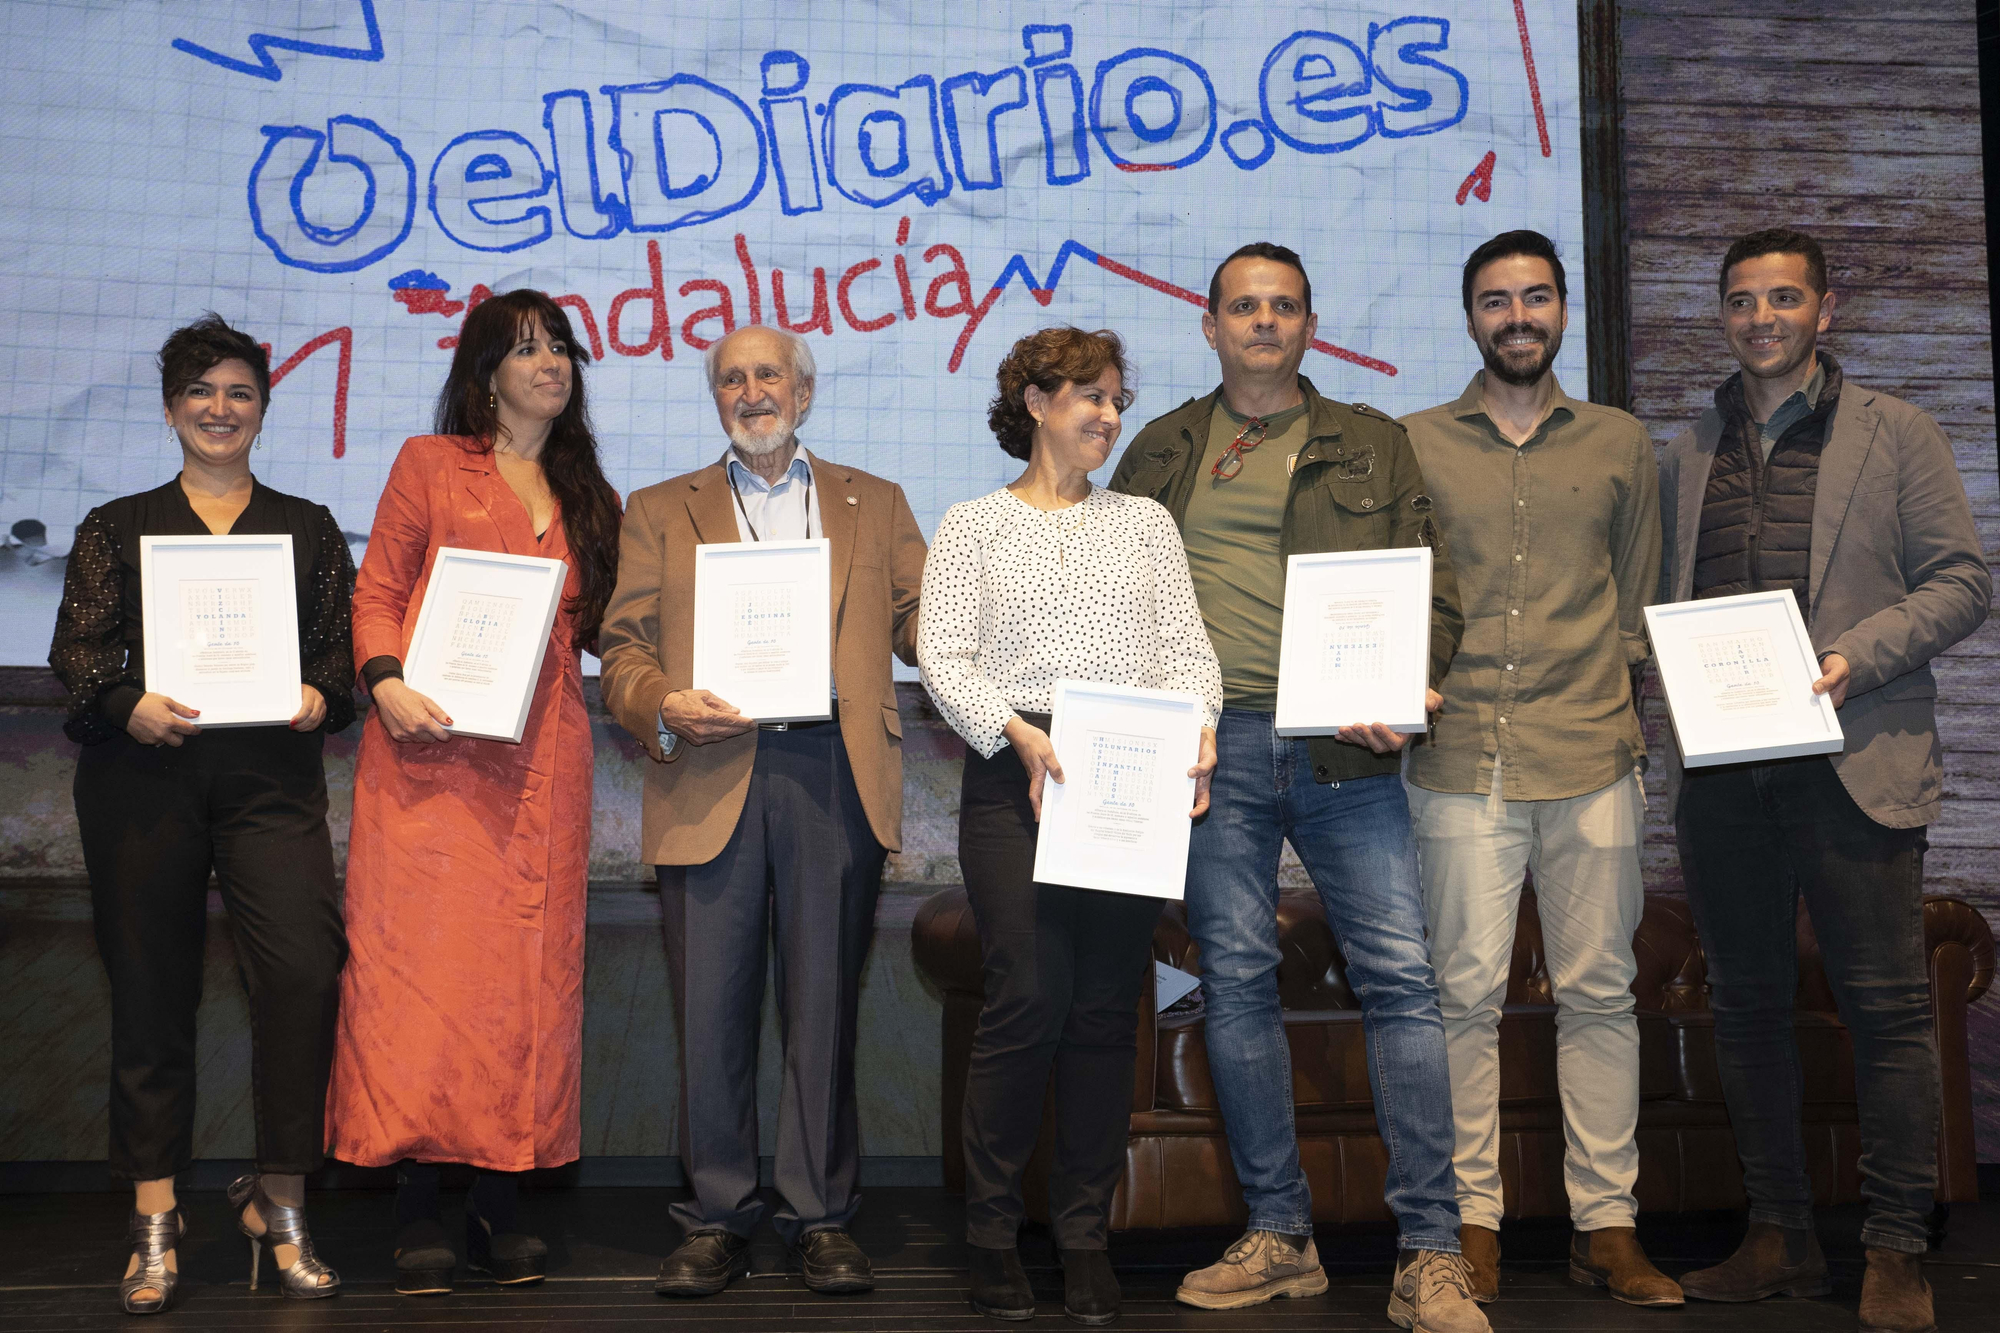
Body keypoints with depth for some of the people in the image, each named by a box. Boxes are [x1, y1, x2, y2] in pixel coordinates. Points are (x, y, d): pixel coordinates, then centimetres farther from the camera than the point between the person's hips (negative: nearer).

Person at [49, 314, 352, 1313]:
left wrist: (321, 695, -11)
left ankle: (278, 1201, -2)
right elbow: (78, 647, 6)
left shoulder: (307, 527, 18)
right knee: (151, 987, 2)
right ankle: (155, 1221, 11)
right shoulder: (119, 527, 16)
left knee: (304, 971, -16)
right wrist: (130, 705, -14)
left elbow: (346, 639, 11)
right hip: (143, 778, 1)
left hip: (271, 774, 0)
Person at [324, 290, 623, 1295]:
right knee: (422, 958, -7)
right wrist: (385, 682, -12)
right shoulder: (429, 465, 10)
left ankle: (502, 1199, 6)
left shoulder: (587, 497, 20)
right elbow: (376, 593, 5)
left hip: (542, 756, 3)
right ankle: (417, 1207, -1)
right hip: (432, 748, -3)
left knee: (529, 963, 0)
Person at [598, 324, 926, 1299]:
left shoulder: (875, 506, 19)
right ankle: (716, 1218, 11)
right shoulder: (660, 513, 18)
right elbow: (623, 647, 10)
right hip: (710, 782, 0)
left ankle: (822, 1218, 11)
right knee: (710, 1008, 0)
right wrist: (662, 707, -11)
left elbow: (923, 622, 10)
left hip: (834, 777, 0)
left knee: (825, 1006, 2)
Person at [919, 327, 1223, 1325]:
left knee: (1107, 1009, 0)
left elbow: (1186, 644, 12)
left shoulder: (1145, 522, 20)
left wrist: (1200, 723, -7)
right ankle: (991, 1233, 3)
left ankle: (1086, 1240, 10)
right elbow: (943, 657, 0)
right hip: (1015, 780, -3)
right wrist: (1018, 732, -15)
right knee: (1026, 1000, -11)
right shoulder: (973, 526, 11)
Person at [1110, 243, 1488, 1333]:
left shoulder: (1372, 447, 12)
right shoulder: (1162, 451, 17)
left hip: (1343, 749, -1)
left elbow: (1430, 587, 7)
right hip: (1209, 744, 2)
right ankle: (1278, 1236, 15)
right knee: (1236, 985, 3)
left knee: (1400, 977, -8)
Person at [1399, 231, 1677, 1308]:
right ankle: (1470, 1221, 11)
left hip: (1591, 761, 2)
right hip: (1461, 761, -1)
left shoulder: (1620, 444, 13)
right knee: (1466, 993, 1)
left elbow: (1639, 606, 16)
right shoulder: (1414, 444, 8)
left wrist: (1629, 715, 4)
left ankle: (1605, 1225, 13)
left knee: (1599, 993, 4)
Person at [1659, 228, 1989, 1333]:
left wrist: (1858, 655, -13)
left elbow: (1961, 582, 2)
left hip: (1854, 762, -3)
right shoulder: (1685, 455, 15)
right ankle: (1778, 1239, 18)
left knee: (1886, 1005, -3)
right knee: (1748, 1004, 8)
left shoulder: (1895, 436, 6)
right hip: (1719, 773, 4)